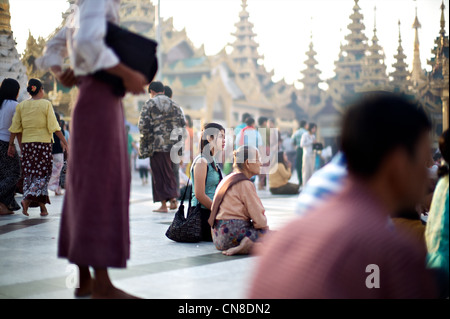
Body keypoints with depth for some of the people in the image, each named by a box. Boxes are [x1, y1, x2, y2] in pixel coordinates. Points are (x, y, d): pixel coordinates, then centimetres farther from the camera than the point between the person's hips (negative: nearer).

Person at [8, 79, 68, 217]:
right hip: (43, 143, -4)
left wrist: (11, 145, 10)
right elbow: (53, 126, -9)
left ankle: (42, 206, 7)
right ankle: (27, 199, -16)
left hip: (27, 143, 4)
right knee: (43, 173, 2)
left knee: (30, 174, 8)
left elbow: (15, 128, 5)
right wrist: (64, 141, -5)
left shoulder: (21, 106, 7)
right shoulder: (46, 104, -4)